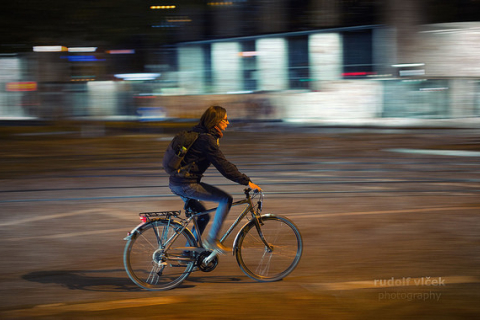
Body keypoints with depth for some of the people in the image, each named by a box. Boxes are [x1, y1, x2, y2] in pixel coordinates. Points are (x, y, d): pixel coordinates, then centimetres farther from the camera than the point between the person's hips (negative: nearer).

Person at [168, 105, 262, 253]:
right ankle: (212, 240, -4)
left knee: (203, 216, 22)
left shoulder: (198, 133, 15)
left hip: (175, 183, 10)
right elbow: (223, 165, -19)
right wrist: (247, 182, -15)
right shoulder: (207, 139, -16)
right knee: (226, 199, -7)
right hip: (187, 184, -10)